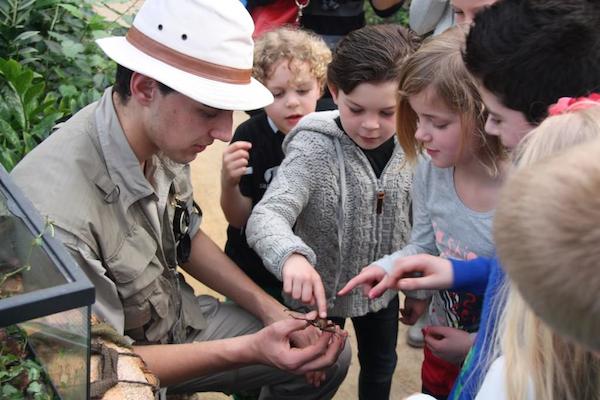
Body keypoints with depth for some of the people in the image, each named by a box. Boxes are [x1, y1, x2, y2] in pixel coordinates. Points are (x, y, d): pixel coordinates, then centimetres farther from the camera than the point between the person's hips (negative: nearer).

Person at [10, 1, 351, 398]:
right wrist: (248, 350, -29)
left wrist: (274, 312, -3)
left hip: (178, 315, 6)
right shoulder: (57, 213, -37)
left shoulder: (164, 134, -15)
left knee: (330, 358, 6)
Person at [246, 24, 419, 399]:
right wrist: (291, 255, -59)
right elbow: (266, 216, -38)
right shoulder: (316, 147, -27)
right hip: (321, 290, -4)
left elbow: (415, 221, 1)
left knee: (380, 368, 28)